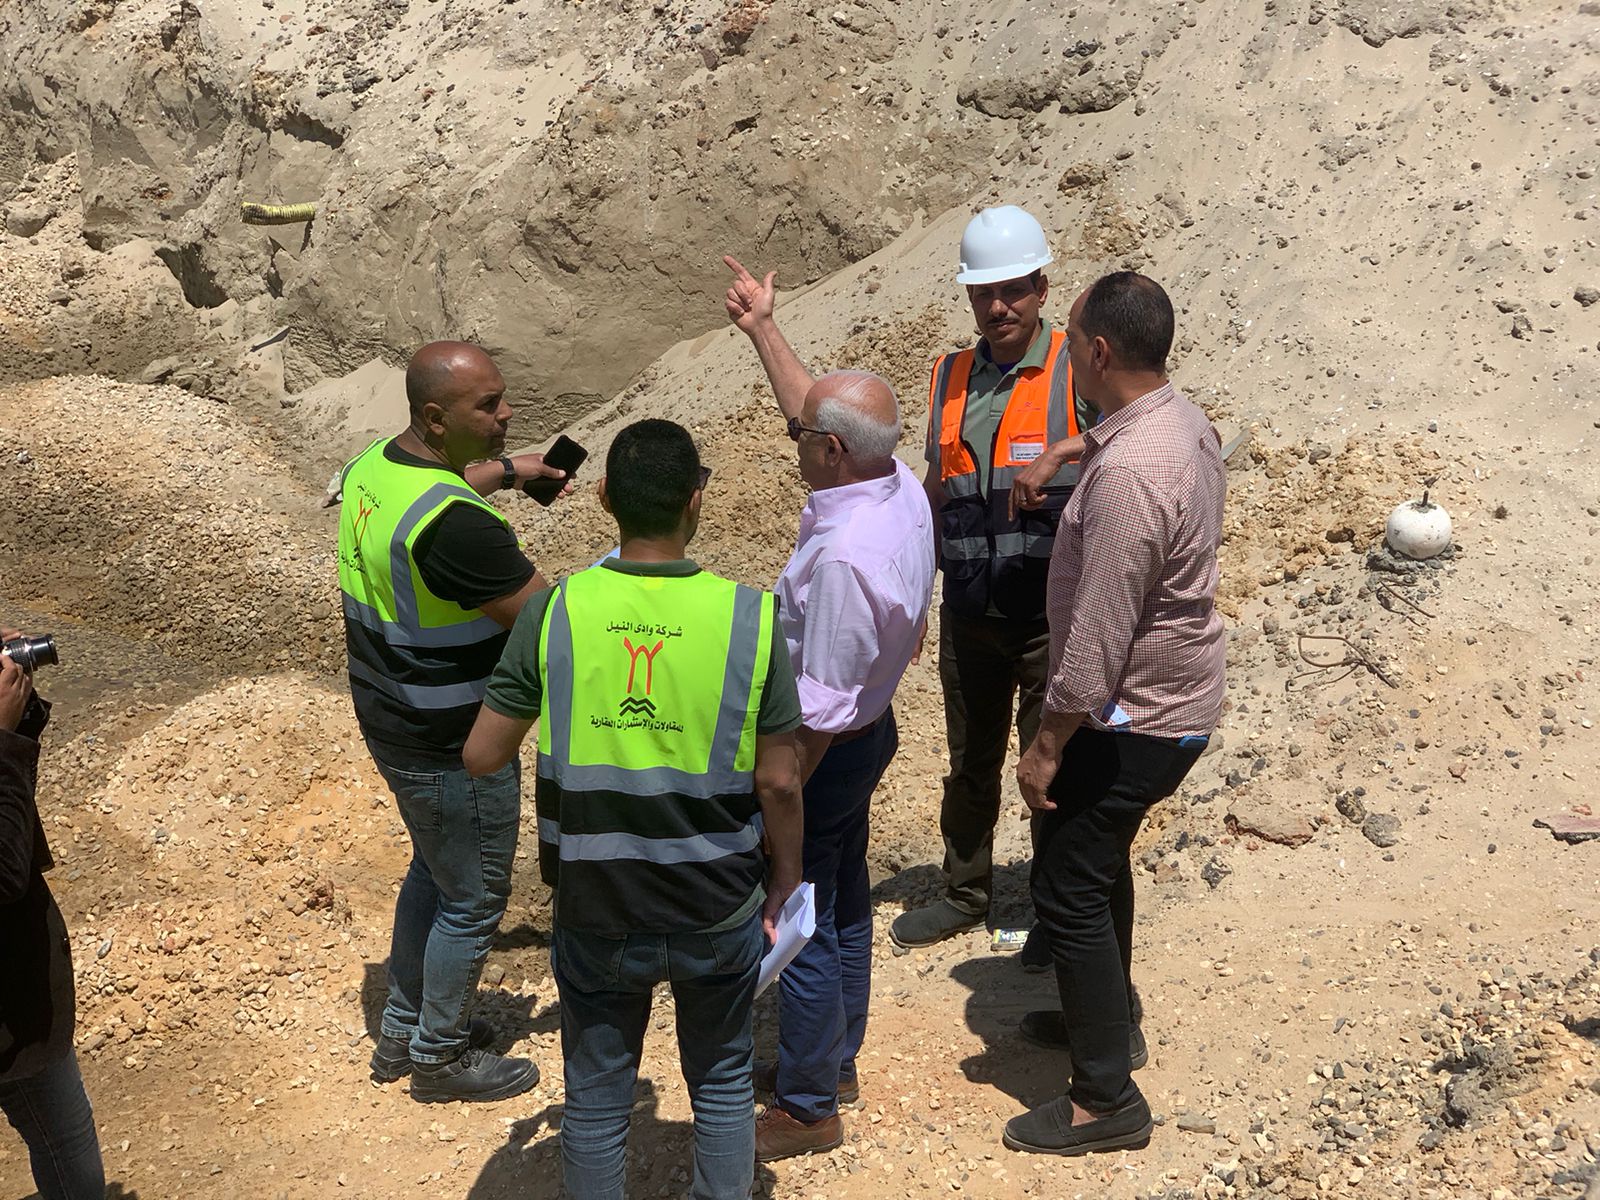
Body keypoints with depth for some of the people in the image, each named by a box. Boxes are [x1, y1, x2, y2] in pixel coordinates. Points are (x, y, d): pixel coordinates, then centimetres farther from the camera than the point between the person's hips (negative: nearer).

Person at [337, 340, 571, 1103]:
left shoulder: (374, 466, -2)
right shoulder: (455, 526, -33)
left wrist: (502, 473, 22)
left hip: (389, 720, 10)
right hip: (453, 749, -10)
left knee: (434, 869, 27)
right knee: (472, 899, 11)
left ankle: (402, 1030, 44)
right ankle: (439, 1056, 31)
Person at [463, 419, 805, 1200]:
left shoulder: (551, 611, -14)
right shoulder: (751, 617, -15)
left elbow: (482, 758, -6)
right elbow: (778, 783, -9)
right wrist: (784, 879, 8)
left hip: (595, 910, 0)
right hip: (719, 912, 0)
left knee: (596, 1094, 19)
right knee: (722, 1081, 22)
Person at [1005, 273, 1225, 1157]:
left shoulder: (1127, 473, -30)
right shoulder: (1184, 422, 1)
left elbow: (1099, 635, -27)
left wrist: (1048, 744, -18)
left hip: (1135, 716, -10)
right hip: (1176, 695, 10)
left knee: (1068, 885, 0)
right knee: (1095, 859, 25)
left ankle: (1106, 1100, 10)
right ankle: (1106, 1016, 44)